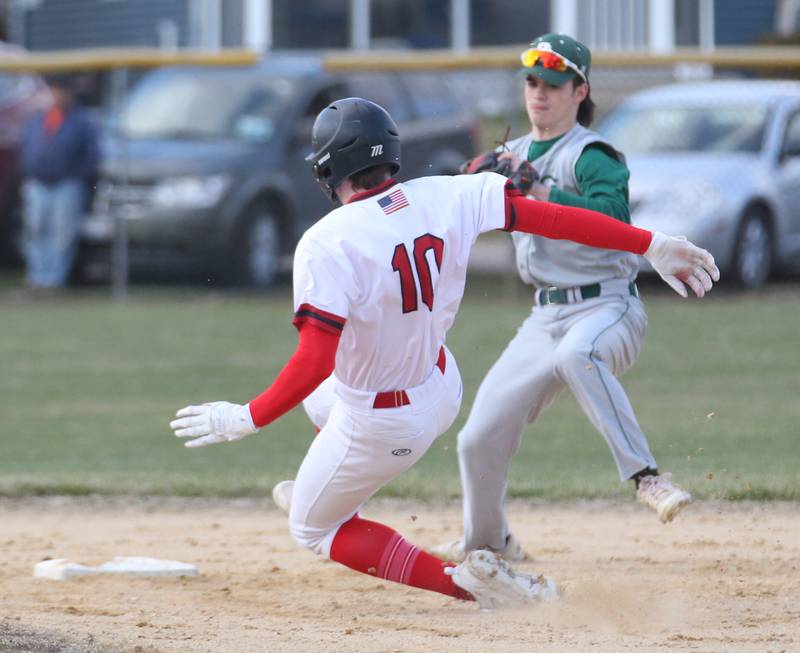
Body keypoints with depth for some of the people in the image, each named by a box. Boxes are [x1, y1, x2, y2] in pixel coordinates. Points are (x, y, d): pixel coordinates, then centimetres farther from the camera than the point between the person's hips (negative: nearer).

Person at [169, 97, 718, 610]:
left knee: (312, 528, 17)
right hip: (441, 389, 7)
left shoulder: (327, 244, -29)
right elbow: (552, 217, -13)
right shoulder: (447, 199, -13)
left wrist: (245, 420, -22)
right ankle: (334, 493, 61)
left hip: (383, 426, -7)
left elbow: (314, 363, -33)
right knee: (320, 395, 35)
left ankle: (465, 582, 1)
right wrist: (653, 246, -7)